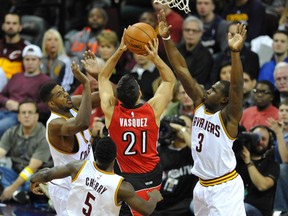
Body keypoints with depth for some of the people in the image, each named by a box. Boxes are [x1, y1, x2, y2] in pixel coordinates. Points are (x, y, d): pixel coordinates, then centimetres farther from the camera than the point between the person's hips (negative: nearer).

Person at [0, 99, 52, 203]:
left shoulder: (43, 136, -13)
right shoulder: (11, 133, 3)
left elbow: (32, 167, -18)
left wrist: (13, 188, -24)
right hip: (16, 173, 5)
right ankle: (17, 193, -35)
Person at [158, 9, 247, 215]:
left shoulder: (228, 117, -15)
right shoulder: (201, 104, 3)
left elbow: (237, 86, -33)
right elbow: (182, 70, 0)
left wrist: (235, 52, -46)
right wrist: (166, 38, -6)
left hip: (225, 187, -8)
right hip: (203, 185, 8)